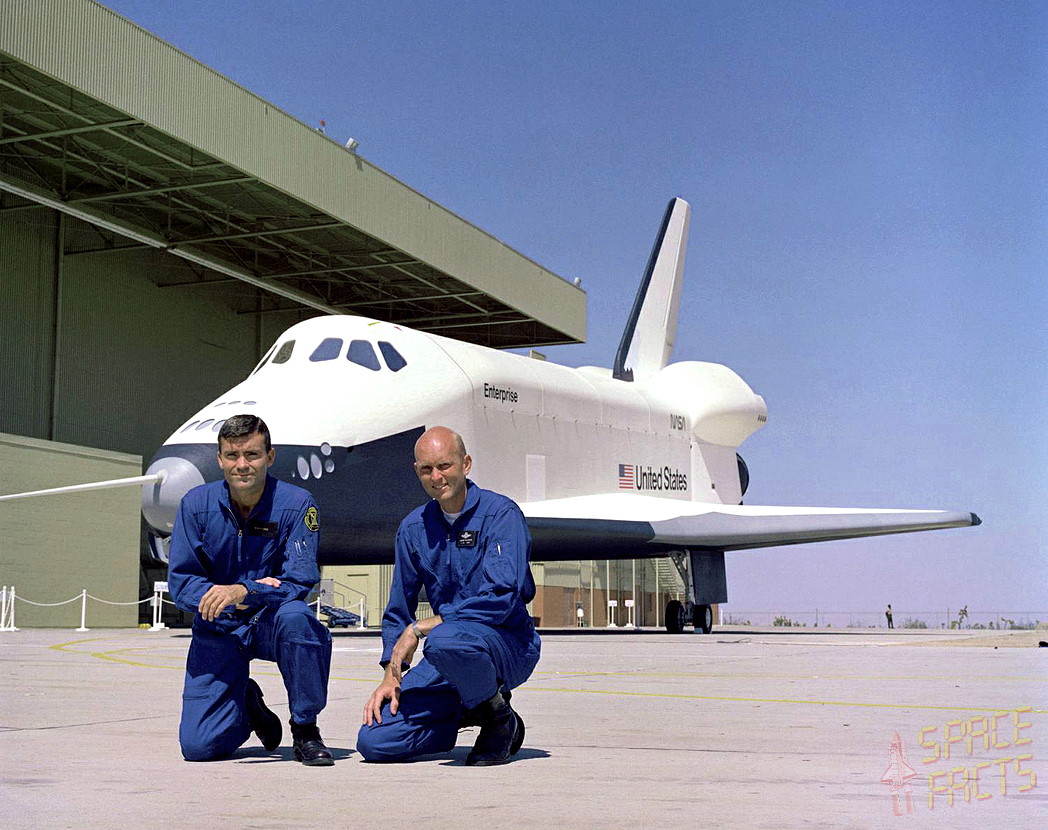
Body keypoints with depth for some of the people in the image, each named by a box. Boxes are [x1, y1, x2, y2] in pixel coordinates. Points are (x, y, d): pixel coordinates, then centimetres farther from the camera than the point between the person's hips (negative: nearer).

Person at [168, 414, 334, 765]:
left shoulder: (296, 504, -13)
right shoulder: (196, 504, -6)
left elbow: (299, 581, -19)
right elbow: (180, 581, -7)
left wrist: (243, 592, -36)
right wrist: (218, 595, -27)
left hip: (272, 622, -1)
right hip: (219, 630, 2)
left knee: (295, 615, -39)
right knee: (199, 746, -12)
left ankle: (306, 730, -16)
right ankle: (248, 703, 26)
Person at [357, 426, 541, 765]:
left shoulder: (501, 514, -10)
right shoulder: (413, 528, 8)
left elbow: (502, 598, -23)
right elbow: (397, 611, 15)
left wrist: (420, 628, -20)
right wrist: (392, 676, 0)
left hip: (509, 643, -5)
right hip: (450, 659, 6)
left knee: (444, 640, -39)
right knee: (374, 742, -9)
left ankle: (500, 719, -9)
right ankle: (469, 712, 14)